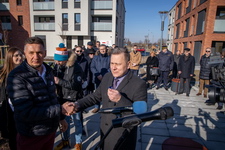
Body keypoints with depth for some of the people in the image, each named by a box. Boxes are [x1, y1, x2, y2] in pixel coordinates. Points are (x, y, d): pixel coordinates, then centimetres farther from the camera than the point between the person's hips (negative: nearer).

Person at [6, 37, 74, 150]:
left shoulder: (48, 71, 2)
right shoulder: (17, 77, -20)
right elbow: (26, 113, -26)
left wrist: (61, 118, 15)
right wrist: (60, 109, -24)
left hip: (51, 130, 6)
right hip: (31, 137, -6)